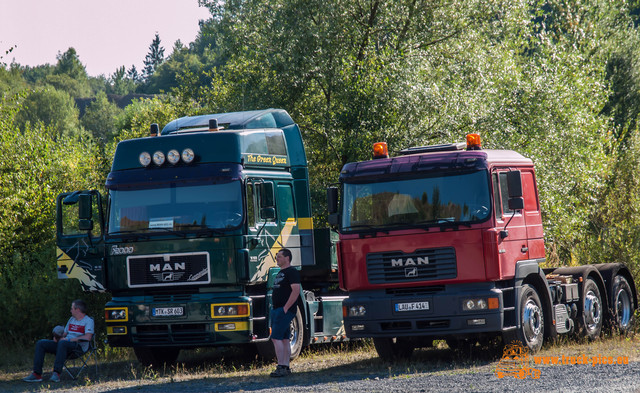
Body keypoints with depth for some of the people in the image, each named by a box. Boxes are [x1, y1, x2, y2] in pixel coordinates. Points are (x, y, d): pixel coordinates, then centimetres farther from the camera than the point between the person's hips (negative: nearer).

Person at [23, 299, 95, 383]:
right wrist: (57, 337, 1)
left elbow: (88, 337, -17)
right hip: (66, 344, 8)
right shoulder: (72, 319, 25)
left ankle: (56, 373, -44)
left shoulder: (88, 320, -1)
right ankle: (37, 374, -16)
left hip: (79, 346, -8)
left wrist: (69, 339, -19)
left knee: (62, 343, -41)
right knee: (40, 344, -6)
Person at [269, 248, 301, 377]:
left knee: (276, 338, -15)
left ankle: (281, 367, -17)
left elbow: (296, 290, -21)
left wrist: (285, 308, -21)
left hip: (285, 310, -10)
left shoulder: (292, 272, -11)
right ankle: (286, 367, 10)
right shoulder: (281, 273, 20)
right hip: (277, 310, 10)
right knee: (284, 339, 9)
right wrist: (275, 309, 17)